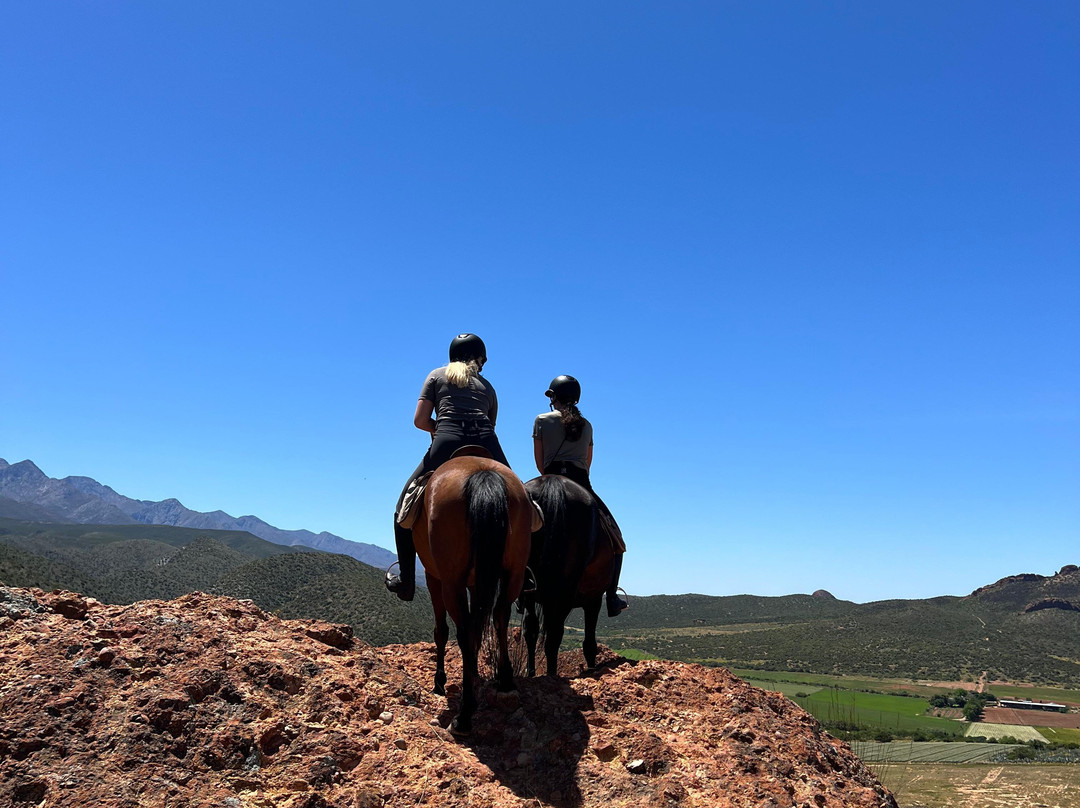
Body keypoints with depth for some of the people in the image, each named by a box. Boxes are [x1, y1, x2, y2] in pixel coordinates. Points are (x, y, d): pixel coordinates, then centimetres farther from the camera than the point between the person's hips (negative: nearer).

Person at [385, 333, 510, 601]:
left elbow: (420, 420, 10)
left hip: (447, 445, -2)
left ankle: (406, 581, 13)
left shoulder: (437, 375, 19)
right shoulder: (488, 387, 27)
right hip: (487, 446, 2)